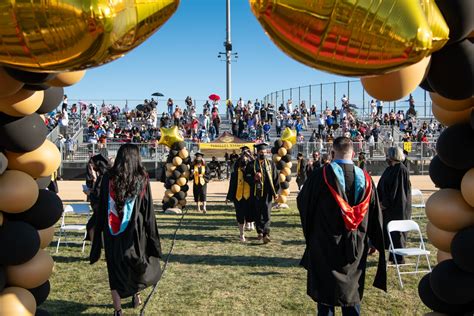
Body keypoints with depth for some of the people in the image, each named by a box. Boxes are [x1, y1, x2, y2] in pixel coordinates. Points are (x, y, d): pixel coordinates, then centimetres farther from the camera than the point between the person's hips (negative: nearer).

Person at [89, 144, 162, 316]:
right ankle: (136, 293, 35)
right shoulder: (142, 179, -8)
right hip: (135, 231, -1)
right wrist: (152, 236, 1)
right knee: (139, 262, 23)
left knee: (115, 268, 9)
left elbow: (101, 208, 0)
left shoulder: (108, 178, -4)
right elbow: (148, 210, -5)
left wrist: (100, 232, 7)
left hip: (112, 233, 1)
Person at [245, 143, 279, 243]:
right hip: (256, 193, 1)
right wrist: (254, 178, -19)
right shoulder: (251, 165, 5)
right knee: (258, 214, 9)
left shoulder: (270, 164, 8)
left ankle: (266, 234, -11)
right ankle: (260, 232, 24)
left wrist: (275, 192, 3)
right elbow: (247, 177, 1)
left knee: (267, 214, -8)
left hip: (267, 193, 0)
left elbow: (275, 179, 9)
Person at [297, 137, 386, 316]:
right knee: (352, 293, 18)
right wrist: (376, 243, 16)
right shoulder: (365, 178, -4)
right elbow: (376, 218, 2)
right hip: (356, 250, 3)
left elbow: (302, 202, -2)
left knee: (325, 297, 10)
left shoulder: (322, 174, -14)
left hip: (325, 246, -3)